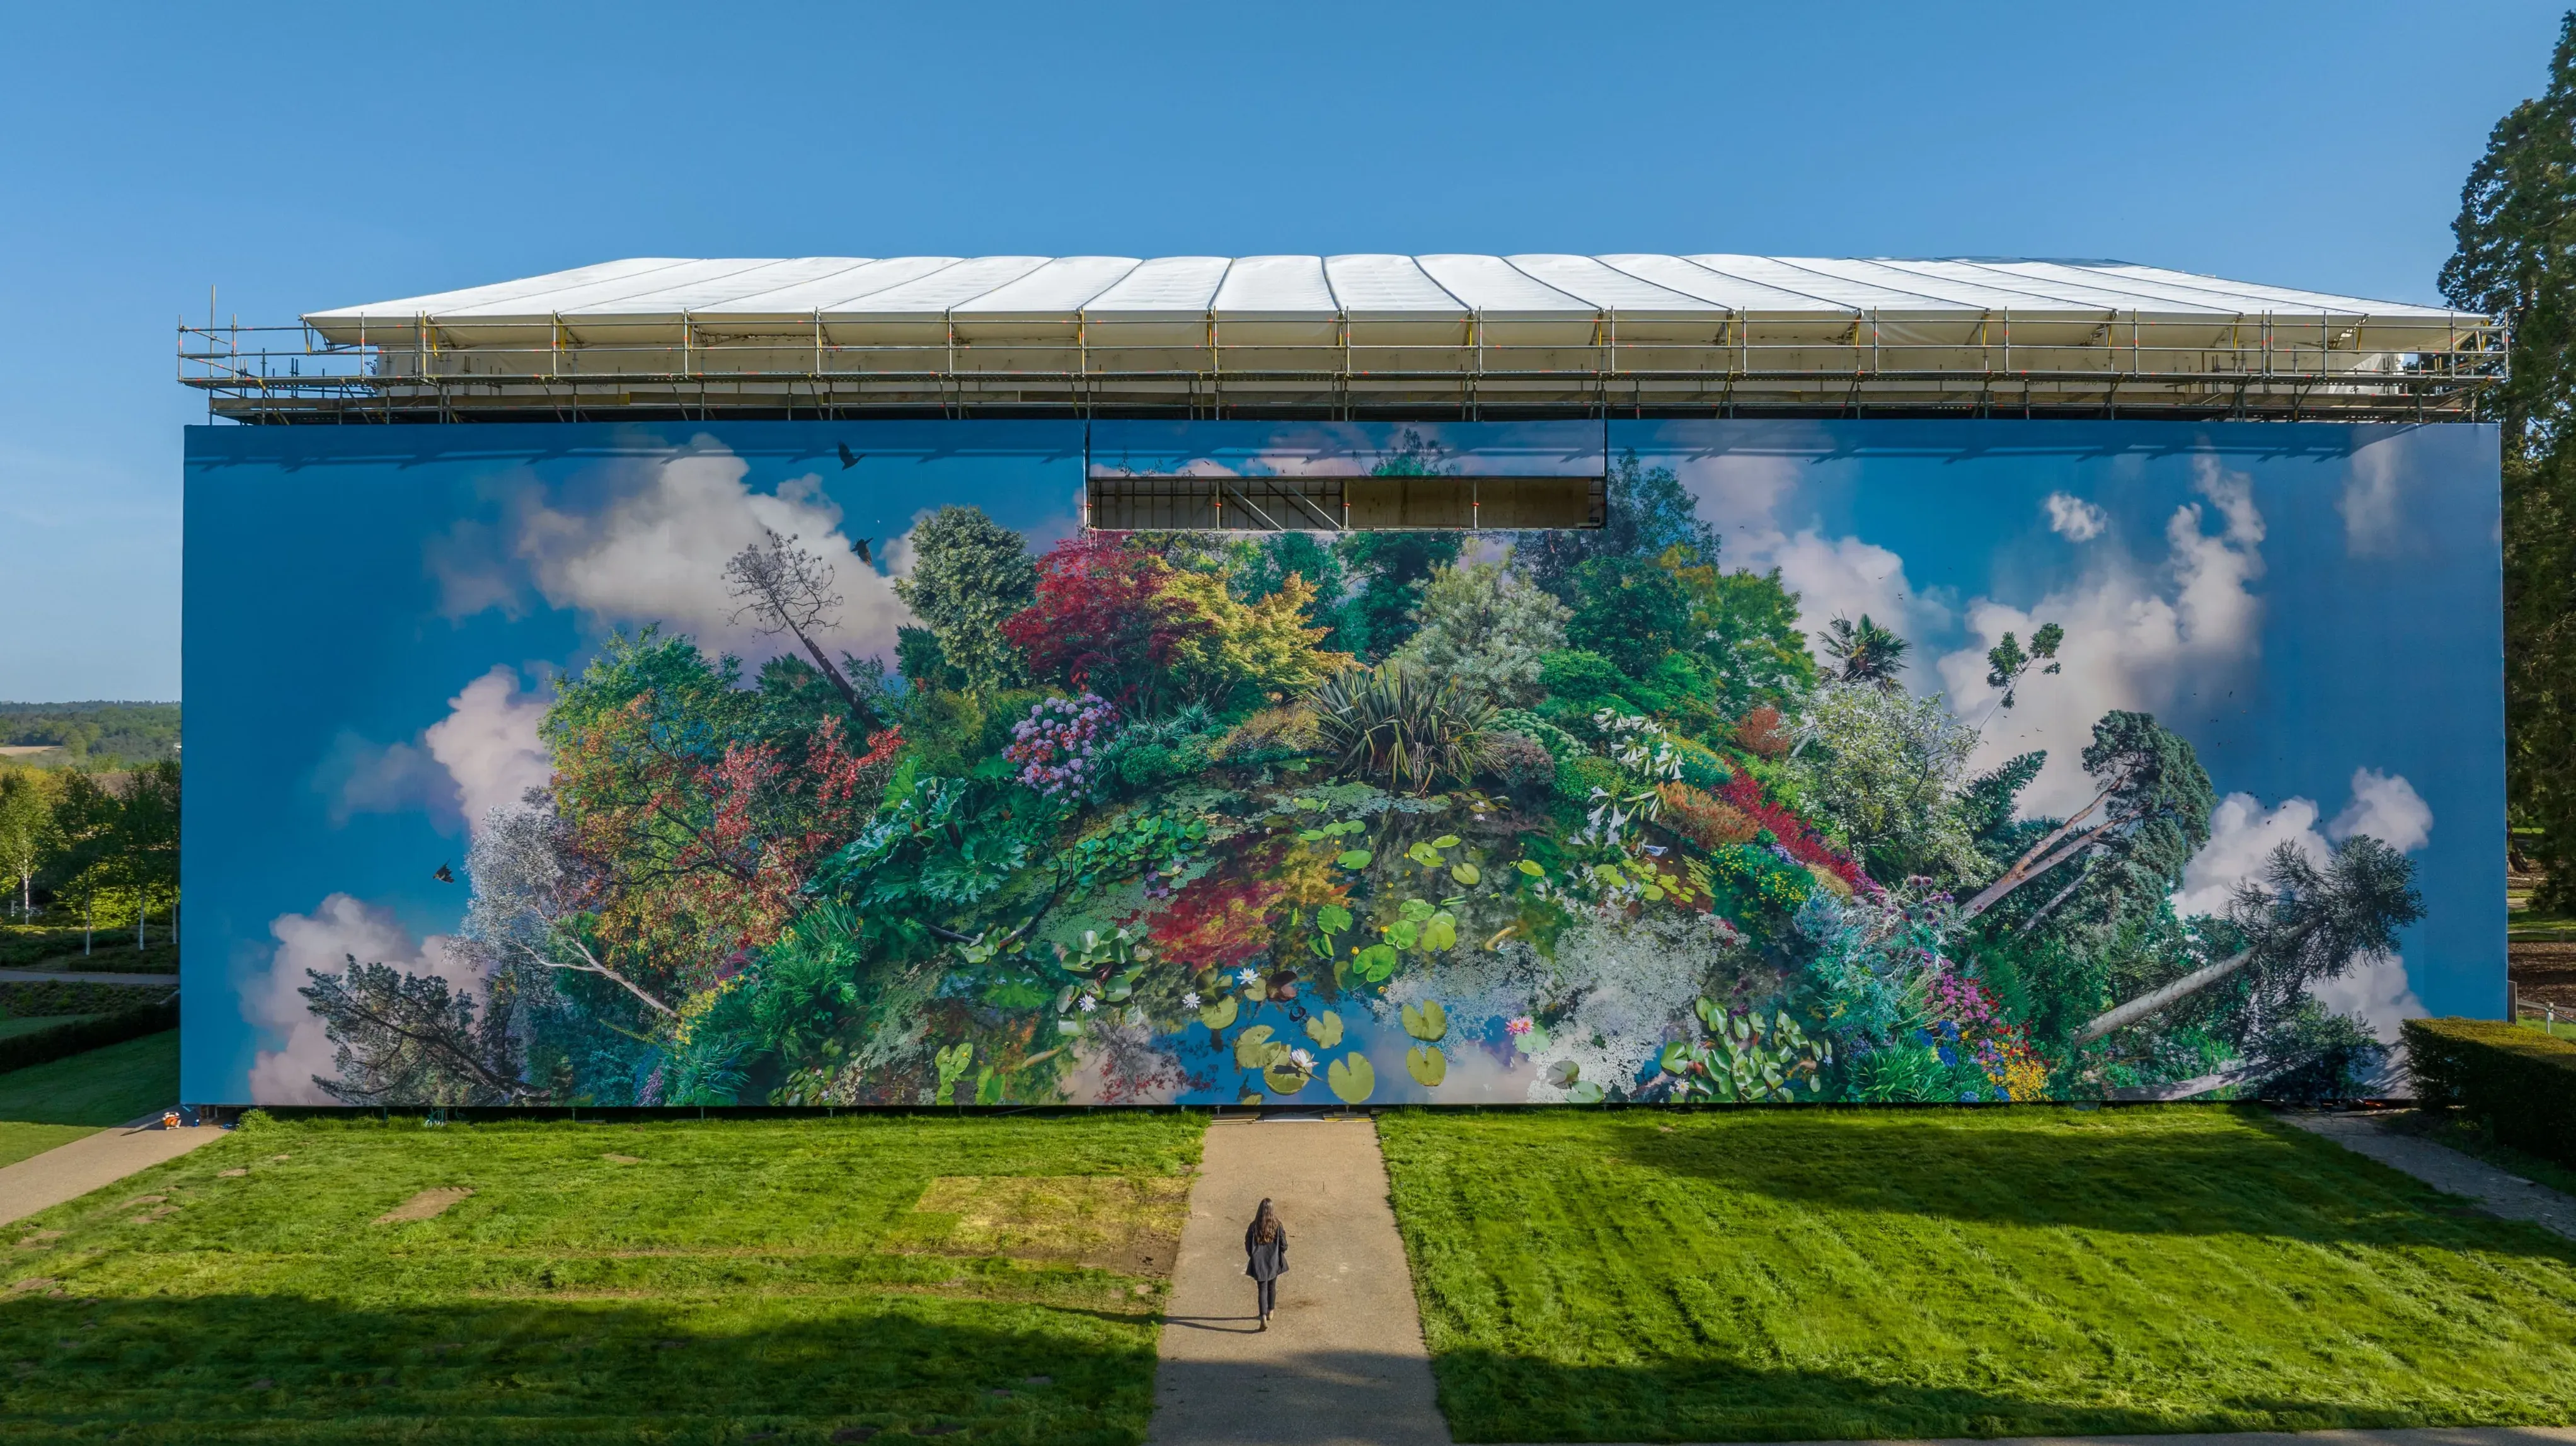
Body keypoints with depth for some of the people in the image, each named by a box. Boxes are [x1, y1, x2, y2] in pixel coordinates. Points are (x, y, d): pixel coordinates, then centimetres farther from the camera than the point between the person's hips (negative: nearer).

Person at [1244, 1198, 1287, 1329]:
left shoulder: (1254, 1226, -12)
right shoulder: (1277, 1226, -12)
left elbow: (1248, 1246, -5)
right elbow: (1284, 1245, -7)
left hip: (1259, 1263, -2)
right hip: (1274, 1262, 2)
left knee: (1262, 1289, 1)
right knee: (1272, 1287, 22)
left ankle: (1264, 1318, -14)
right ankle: (1270, 1312, 37)